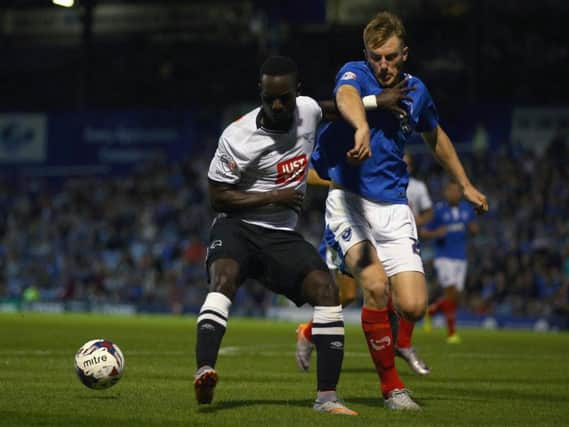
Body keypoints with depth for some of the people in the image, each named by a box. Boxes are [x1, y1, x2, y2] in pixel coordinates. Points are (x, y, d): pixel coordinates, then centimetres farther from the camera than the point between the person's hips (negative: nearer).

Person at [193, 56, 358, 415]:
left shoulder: (308, 110, 0)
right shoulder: (238, 137, -15)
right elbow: (217, 197, -9)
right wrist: (274, 198, -13)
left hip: (282, 236, 4)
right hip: (237, 227, -4)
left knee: (326, 289, -18)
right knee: (224, 279, -35)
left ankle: (327, 396, -16)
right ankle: (204, 371, -52)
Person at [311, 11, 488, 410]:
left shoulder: (416, 91, 7)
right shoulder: (355, 73, -8)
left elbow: (436, 137, 27)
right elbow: (346, 97, -34)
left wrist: (466, 185, 32)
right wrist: (362, 127, -57)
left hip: (394, 207, 4)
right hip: (349, 199, -4)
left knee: (413, 306, -10)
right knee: (375, 285, -26)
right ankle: (391, 385, -9)